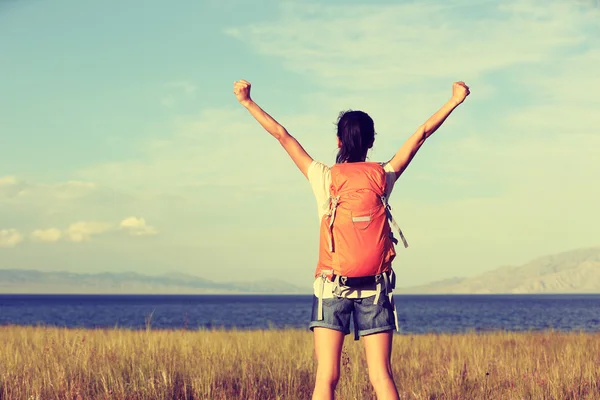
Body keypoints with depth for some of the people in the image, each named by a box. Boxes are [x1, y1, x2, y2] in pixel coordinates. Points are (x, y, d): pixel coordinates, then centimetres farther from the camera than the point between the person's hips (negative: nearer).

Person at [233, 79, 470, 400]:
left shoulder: (323, 178, 0)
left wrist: (247, 102, 12)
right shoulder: (384, 177, 2)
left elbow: (281, 135, 5)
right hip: (374, 288, 1)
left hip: (331, 286, -1)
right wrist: (454, 100, 20)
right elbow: (421, 134, 11)